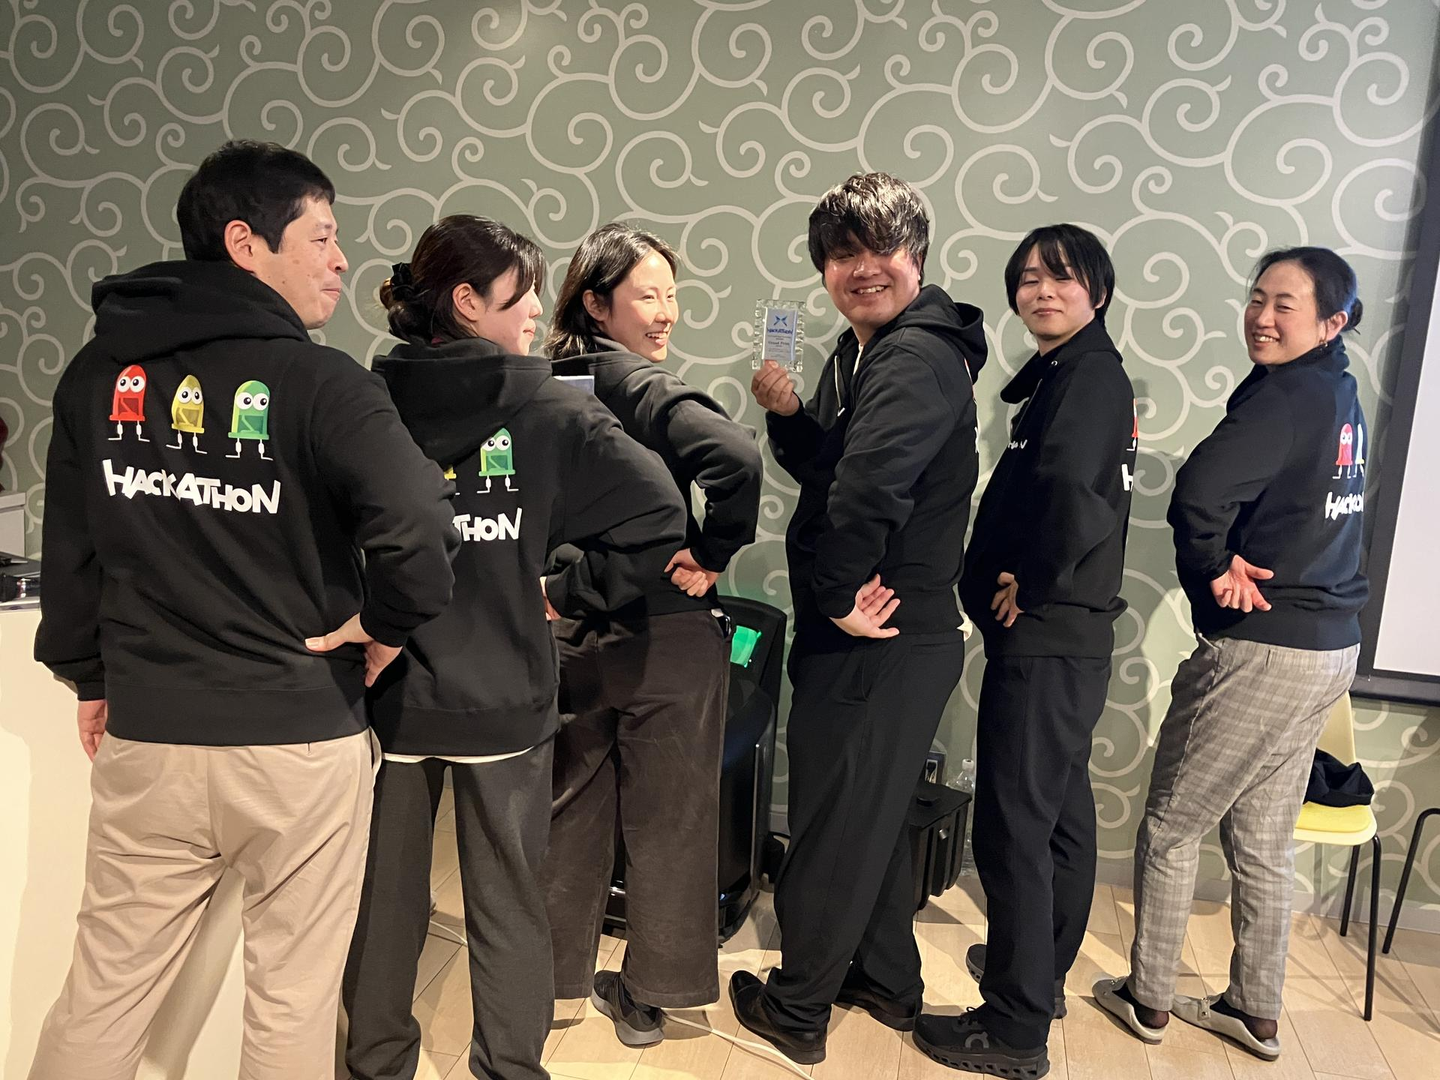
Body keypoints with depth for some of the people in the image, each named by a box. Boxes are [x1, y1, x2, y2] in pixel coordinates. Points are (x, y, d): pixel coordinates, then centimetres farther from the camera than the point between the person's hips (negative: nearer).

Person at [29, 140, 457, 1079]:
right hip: (302, 745, -4)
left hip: (144, 740, 5)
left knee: (106, 993, 19)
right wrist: (388, 623, -9)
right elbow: (420, 530, -28)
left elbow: (70, 547, 11)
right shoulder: (319, 383, -13)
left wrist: (90, 675, 23)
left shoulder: (100, 374, 3)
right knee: (292, 1001, 13)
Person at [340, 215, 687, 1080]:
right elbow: (659, 516, -16)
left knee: (385, 894, 20)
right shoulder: (552, 410, -11)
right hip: (505, 699, -2)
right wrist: (569, 597, -6)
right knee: (508, 902, 15)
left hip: (385, 688, 3)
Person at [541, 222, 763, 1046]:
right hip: (663, 631, -6)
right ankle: (650, 995, 26)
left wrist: (567, 586, 11)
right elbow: (737, 458, -34)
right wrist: (712, 556, -20)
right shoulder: (645, 388, -17)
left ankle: (558, 975, 35)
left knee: (573, 808, 19)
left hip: (573, 628, 6)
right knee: (667, 817, 11)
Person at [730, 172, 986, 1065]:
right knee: (874, 813, 23)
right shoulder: (865, 349, 12)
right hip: (891, 631, 10)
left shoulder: (917, 357, -21)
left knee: (834, 821, 6)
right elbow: (832, 469, 15)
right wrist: (789, 413, -4)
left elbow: (868, 487, -38)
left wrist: (839, 597, -24)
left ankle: (797, 1009, 27)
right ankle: (889, 982, 42)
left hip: (882, 642, -10)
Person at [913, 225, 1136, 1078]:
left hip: (1045, 639, -10)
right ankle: (1044, 970, 38)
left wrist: (1029, 583, -16)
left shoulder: (1089, 373, -13)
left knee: (1014, 823, -3)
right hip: (1065, 633, 10)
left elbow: (1076, 496, -30)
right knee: (1060, 808, 20)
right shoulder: (1069, 373, 16)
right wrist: (1021, 578, 1)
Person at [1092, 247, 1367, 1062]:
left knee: (1172, 827, 7)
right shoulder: (1343, 397, 12)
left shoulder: (1286, 394, -18)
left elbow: (1202, 493, -32)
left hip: (1261, 649, -9)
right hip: (1331, 647, 9)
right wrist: (1240, 561, -3)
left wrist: (1211, 568, -14)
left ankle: (1149, 998, 22)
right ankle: (1255, 1011, 30)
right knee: (1264, 840, 18)